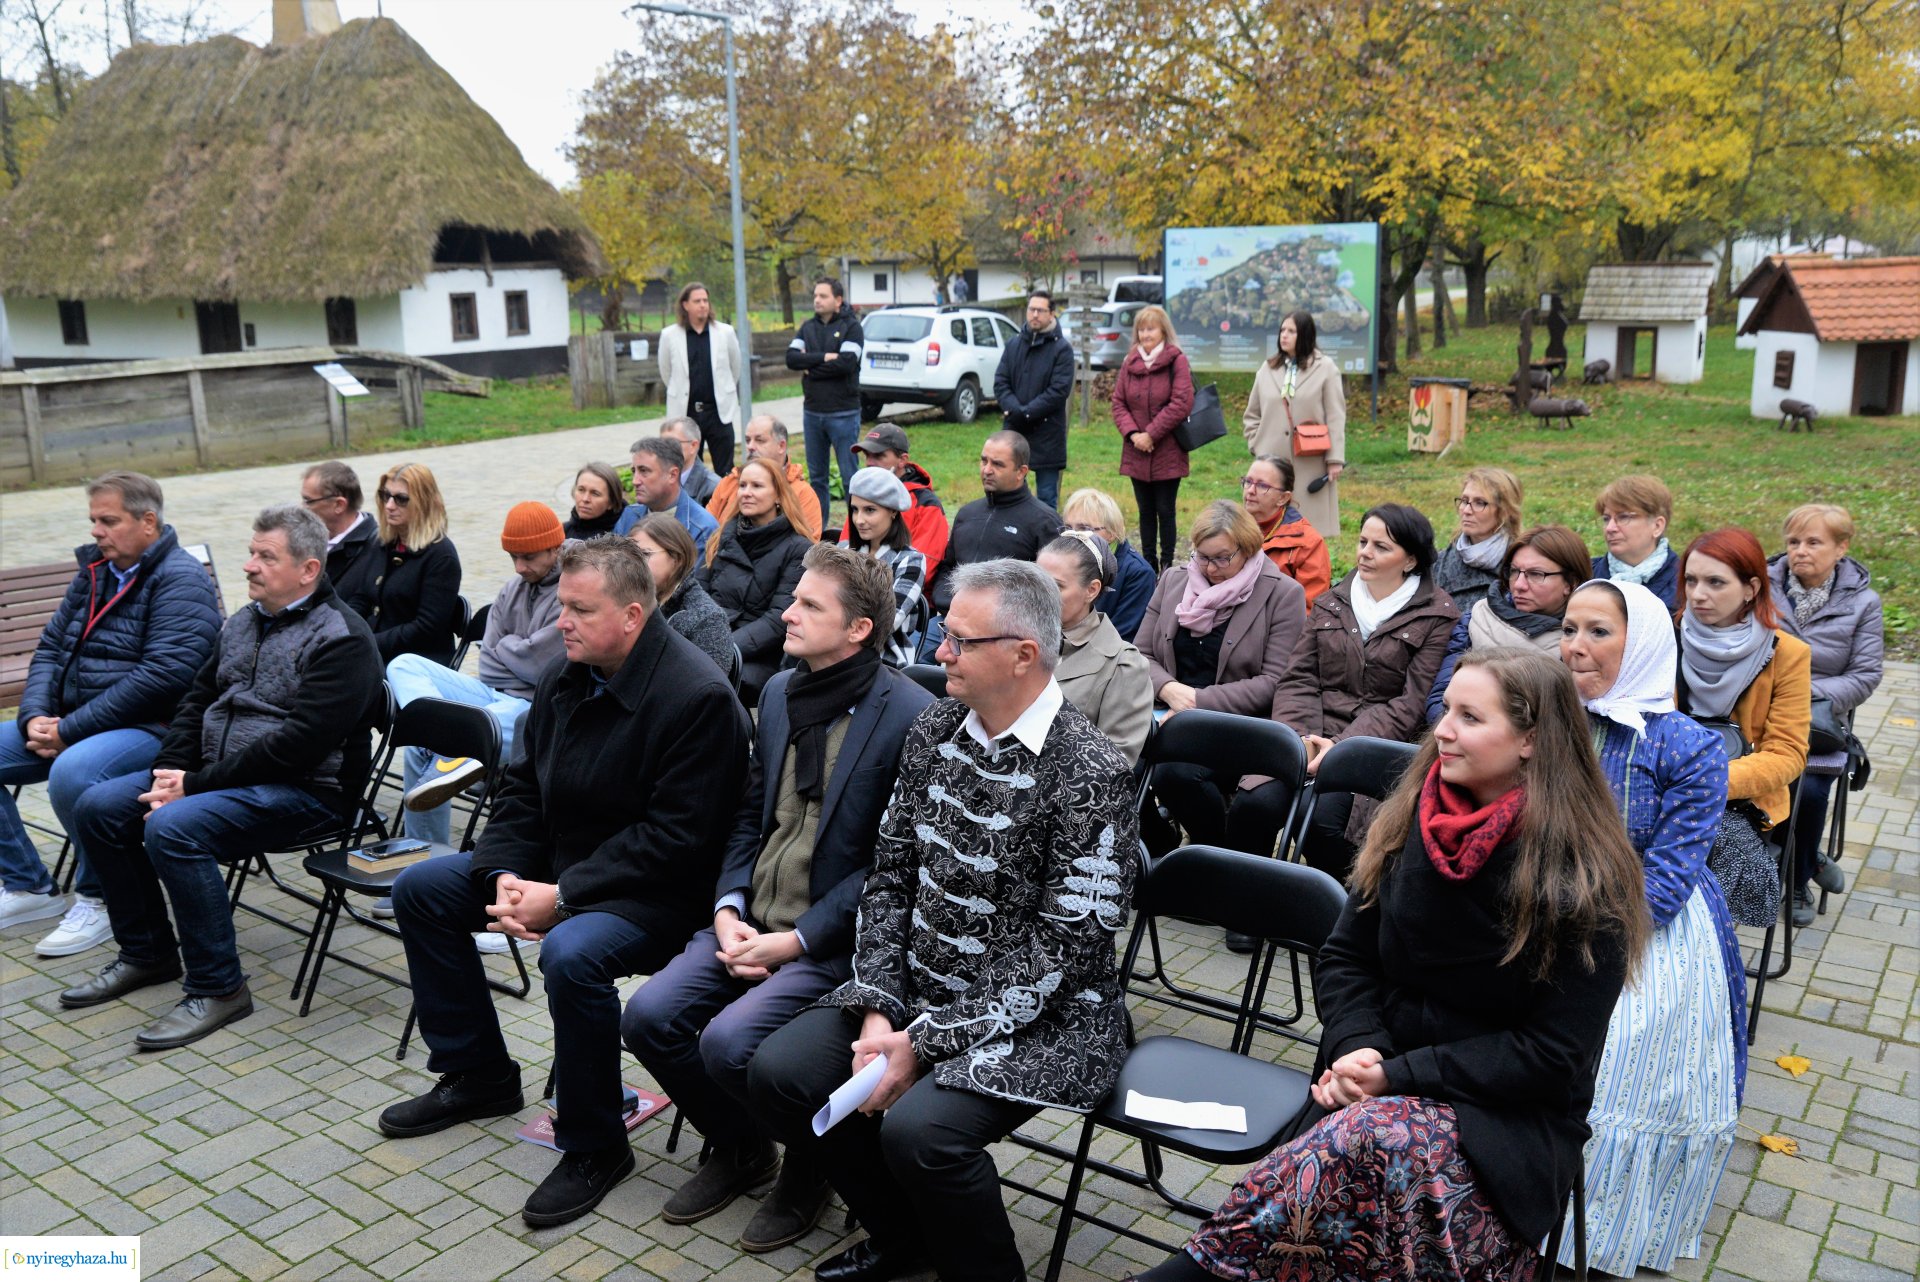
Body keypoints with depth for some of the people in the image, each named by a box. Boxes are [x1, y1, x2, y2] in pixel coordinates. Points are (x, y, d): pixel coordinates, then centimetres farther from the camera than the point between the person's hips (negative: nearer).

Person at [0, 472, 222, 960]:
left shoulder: (180, 580, -13)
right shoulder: (94, 572, 14)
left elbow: (163, 674, -23)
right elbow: (50, 648, 16)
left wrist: (71, 729, -21)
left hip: (151, 728, -9)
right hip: (71, 724, 9)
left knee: (72, 772, -34)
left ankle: (98, 899, -10)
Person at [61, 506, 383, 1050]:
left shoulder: (341, 638, -16)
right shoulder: (244, 622, 14)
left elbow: (300, 741, -23)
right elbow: (198, 698, 16)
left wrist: (198, 784, -20)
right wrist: (169, 772, -2)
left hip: (306, 789, -9)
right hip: (216, 774, 9)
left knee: (172, 828, -29)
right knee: (98, 808, 1)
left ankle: (218, 988, -16)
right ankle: (146, 953, 16)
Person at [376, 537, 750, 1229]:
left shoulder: (697, 698, -23)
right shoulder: (567, 678, 3)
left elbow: (674, 837, -25)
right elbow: (523, 788, 9)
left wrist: (562, 897, -24)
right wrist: (506, 875, -9)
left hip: (656, 891, -9)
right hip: (557, 863, 9)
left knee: (571, 954, -36)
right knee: (419, 889, 7)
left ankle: (593, 1147, -11)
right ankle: (476, 1074, 22)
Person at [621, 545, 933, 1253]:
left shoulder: (909, 715, -15)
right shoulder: (778, 691, 9)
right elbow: (749, 815, 14)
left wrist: (796, 940, -16)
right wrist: (728, 910, -1)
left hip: (834, 937, -7)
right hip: (751, 920, 7)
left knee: (729, 1041, -23)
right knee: (649, 1015, -9)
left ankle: (808, 1164, 9)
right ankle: (738, 1146, 19)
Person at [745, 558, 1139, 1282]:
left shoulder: (1089, 774, -19)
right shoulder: (934, 730, 3)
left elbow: (1065, 948, -20)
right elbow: (890, 876, 6)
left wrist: (925, 1043, -19)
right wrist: (881, 1011, -8)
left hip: (1039, 1016, -7)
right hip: (918, 986, 7)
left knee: (918, 1129, -29)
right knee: (779, 1074, -7)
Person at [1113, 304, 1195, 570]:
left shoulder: (1177, 360, -5)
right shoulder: (1129, 362, 9)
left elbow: (1182, 403, -13)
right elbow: (1118, 403, 7)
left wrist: (1151, 434, -14)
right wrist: (1132, 434, -9)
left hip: (1167, 451, -4)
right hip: (1136, 452, 5)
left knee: (1165, 510, 1)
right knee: (1145, 510, 12)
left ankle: (1167, 564, 10)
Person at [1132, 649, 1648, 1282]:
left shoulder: (1585, 877, -11)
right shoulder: (1412, 821, 3)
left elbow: (1553, 1054, -11)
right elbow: (1344, 958, 9)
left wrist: (1400, 1074, -17)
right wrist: (1356, 1048, -11)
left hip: (1505, 1116, -4)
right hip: (1381, 1079, 4)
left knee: (1367, 1140, -34)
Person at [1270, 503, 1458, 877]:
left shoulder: (1437, 617, 1)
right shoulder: (1331, 603, 17)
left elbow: (1411, 705, -7)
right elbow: (1298, 678, 11)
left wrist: (1343, 746, -16)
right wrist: (1300, 737, -8)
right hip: (1316, 739, 4)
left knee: (1322, 816, -30)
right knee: (1256, 803, -24)